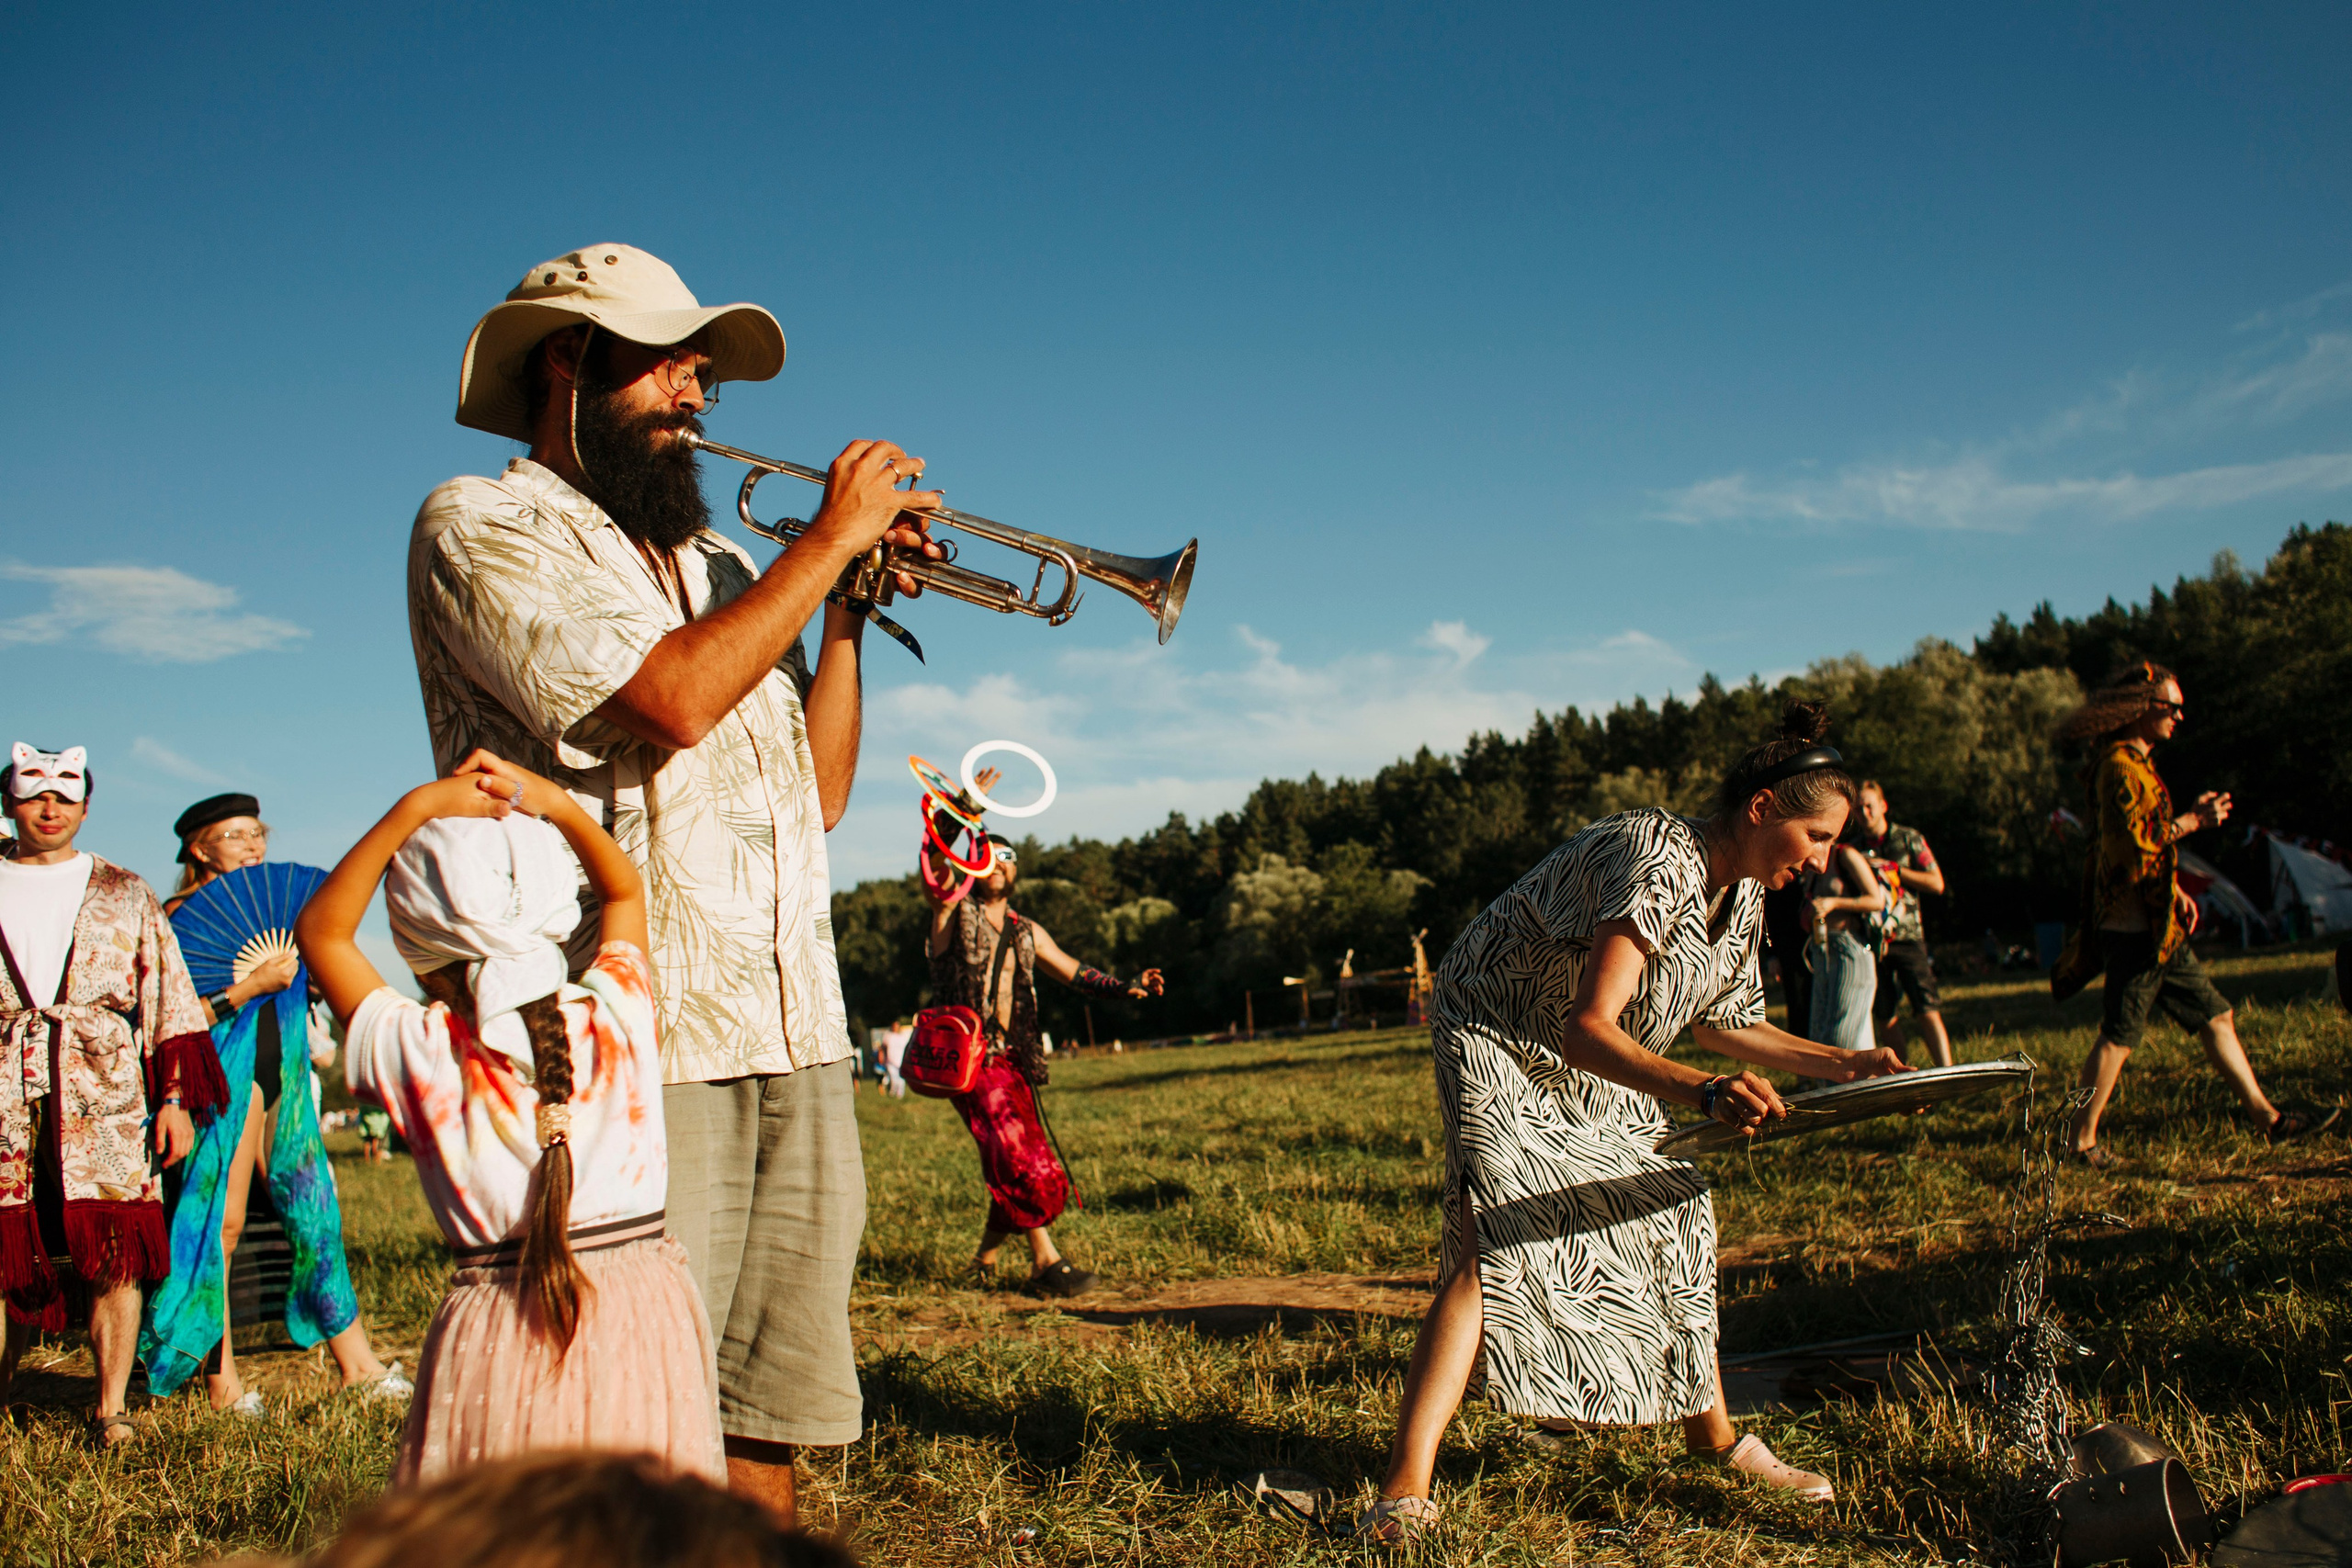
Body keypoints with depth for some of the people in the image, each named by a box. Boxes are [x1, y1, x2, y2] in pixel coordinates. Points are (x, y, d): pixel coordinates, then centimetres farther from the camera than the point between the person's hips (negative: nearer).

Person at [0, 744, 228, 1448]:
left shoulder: (124, 895, 12)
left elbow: (170, 1001, 9)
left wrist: (176, 1099, 1)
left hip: (106, 1101, -1)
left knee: (115, 1257, -5)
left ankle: (110, 1410, 1)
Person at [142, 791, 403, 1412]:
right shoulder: (180, 916, -4)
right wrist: (252, 985, -19)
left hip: (282, 1076, 7)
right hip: (224, 1078, -7)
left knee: (316, 1211, 4)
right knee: (222, 1223, -6)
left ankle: (356, 1363, 7)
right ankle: (220, 1379, 3)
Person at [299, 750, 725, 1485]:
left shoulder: (421, 1055, -5)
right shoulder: (618, 1013, 0)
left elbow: (322, 928, 9)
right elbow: (625, 888, 20)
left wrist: (414, 809, 4)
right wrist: (554, 803, 9)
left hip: (503, 1340, -2)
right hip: (647, 1313, 2)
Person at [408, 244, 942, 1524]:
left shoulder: (711, 566, 22)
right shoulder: (481, 527, 0)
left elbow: (819, 795, 19)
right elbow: (673, 700, -16)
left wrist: (849, 616, 10)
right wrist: (831, 540, -5)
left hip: (797, 1040, 7)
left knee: (765, 1432, 11)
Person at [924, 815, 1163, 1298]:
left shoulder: (1027, 933, 19)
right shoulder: (953, 911, 4)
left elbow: (1076, 974, 18)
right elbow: (933, 865, -14)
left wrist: (1127, 987, 2)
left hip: (1012, 1059, 6)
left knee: (1016, 1169, 6)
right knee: (1019, 1155, -15)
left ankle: (985, 1261, 23)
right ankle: (1047, 1262, -10)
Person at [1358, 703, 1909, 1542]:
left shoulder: (1742, 896, -2)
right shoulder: (1657, 861, -31)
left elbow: (1719, 1024, 13)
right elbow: (1588, 1029, -40)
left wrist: (1844, 1064, 6)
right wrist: (1707, 1094, -54)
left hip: (1599, 1074, 9)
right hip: (1499, 1040, -9)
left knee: (1677, 1213, 12)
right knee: (1492, 1243, -25)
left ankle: (1713, 1432, 31)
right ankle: (1406, 1490, -28)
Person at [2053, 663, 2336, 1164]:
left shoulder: (2135, 764, 19)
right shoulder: (2120, 766, -13)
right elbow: (2133, 840, -22)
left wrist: (2175, 890, 17)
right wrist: (2193, 820, -13)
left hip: (2156, 926, 10)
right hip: (2134, 928, -10)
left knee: (2214, 1017, 12)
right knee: (2119, 1034, -6)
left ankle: (2266, 1117, 18)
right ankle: (2083, 1141, 0)